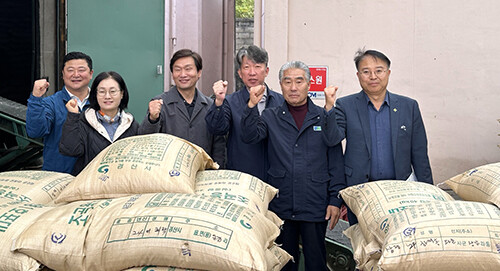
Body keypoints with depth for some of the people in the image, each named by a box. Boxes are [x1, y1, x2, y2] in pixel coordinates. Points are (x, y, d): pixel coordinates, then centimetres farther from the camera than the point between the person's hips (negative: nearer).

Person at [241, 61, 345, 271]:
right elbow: (250, 137, -10)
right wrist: (252, 106, -22)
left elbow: (336, 161, 4)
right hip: (280, 205, 1)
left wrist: (335, 200, -1)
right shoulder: (270, 117, 8)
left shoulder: (324, 117, 6)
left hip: (315, 206, -1)